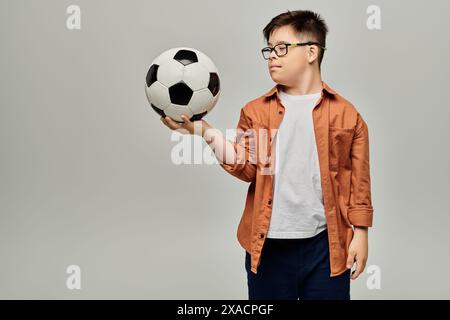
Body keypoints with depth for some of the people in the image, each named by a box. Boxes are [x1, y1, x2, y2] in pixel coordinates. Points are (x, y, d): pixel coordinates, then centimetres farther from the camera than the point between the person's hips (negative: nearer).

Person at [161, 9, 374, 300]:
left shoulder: (346, 113, 2)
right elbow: (247, 169, -6)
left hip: (325, 245, -1)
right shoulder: (255, 111, 7)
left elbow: (358, 182, 3)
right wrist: (205, 130, -17)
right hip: (268, 246, 2)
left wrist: (360, 233, -1)